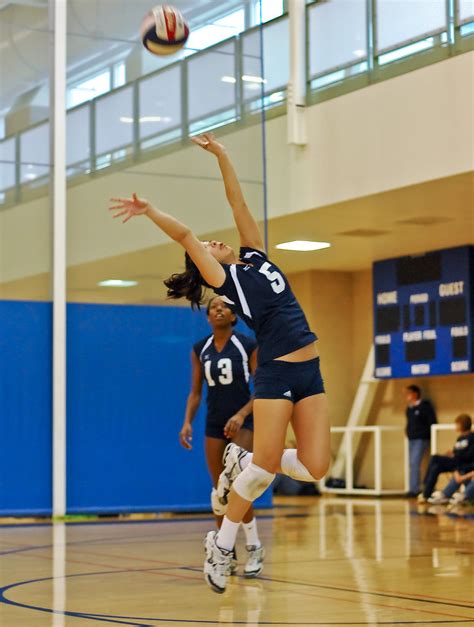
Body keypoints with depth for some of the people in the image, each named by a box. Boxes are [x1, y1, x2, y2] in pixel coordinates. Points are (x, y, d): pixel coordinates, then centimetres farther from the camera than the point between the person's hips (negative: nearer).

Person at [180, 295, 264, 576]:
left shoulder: (249, 346, -7)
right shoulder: (200, 350, 5)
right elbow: (196, 392, 10)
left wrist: (241, 415, -21)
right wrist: (188, 422, -4)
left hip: (243, 422, -4)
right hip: (214, 424, 4)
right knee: (219, 491, 5)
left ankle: (254, 547, 0)